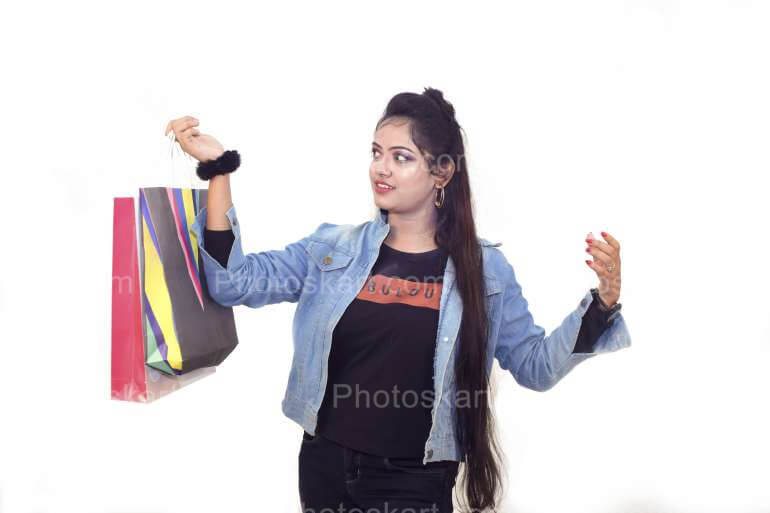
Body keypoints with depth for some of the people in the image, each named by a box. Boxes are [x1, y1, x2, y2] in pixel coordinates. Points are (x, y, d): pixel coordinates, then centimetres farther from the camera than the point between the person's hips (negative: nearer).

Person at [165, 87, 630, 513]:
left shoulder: (483, 267, -4)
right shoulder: (332, 249, 0)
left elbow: (536, 366, -1)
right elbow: (233, 282, -5)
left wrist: (602, 303, -16)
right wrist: (218, 170, -12)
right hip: (324, 465, 3)